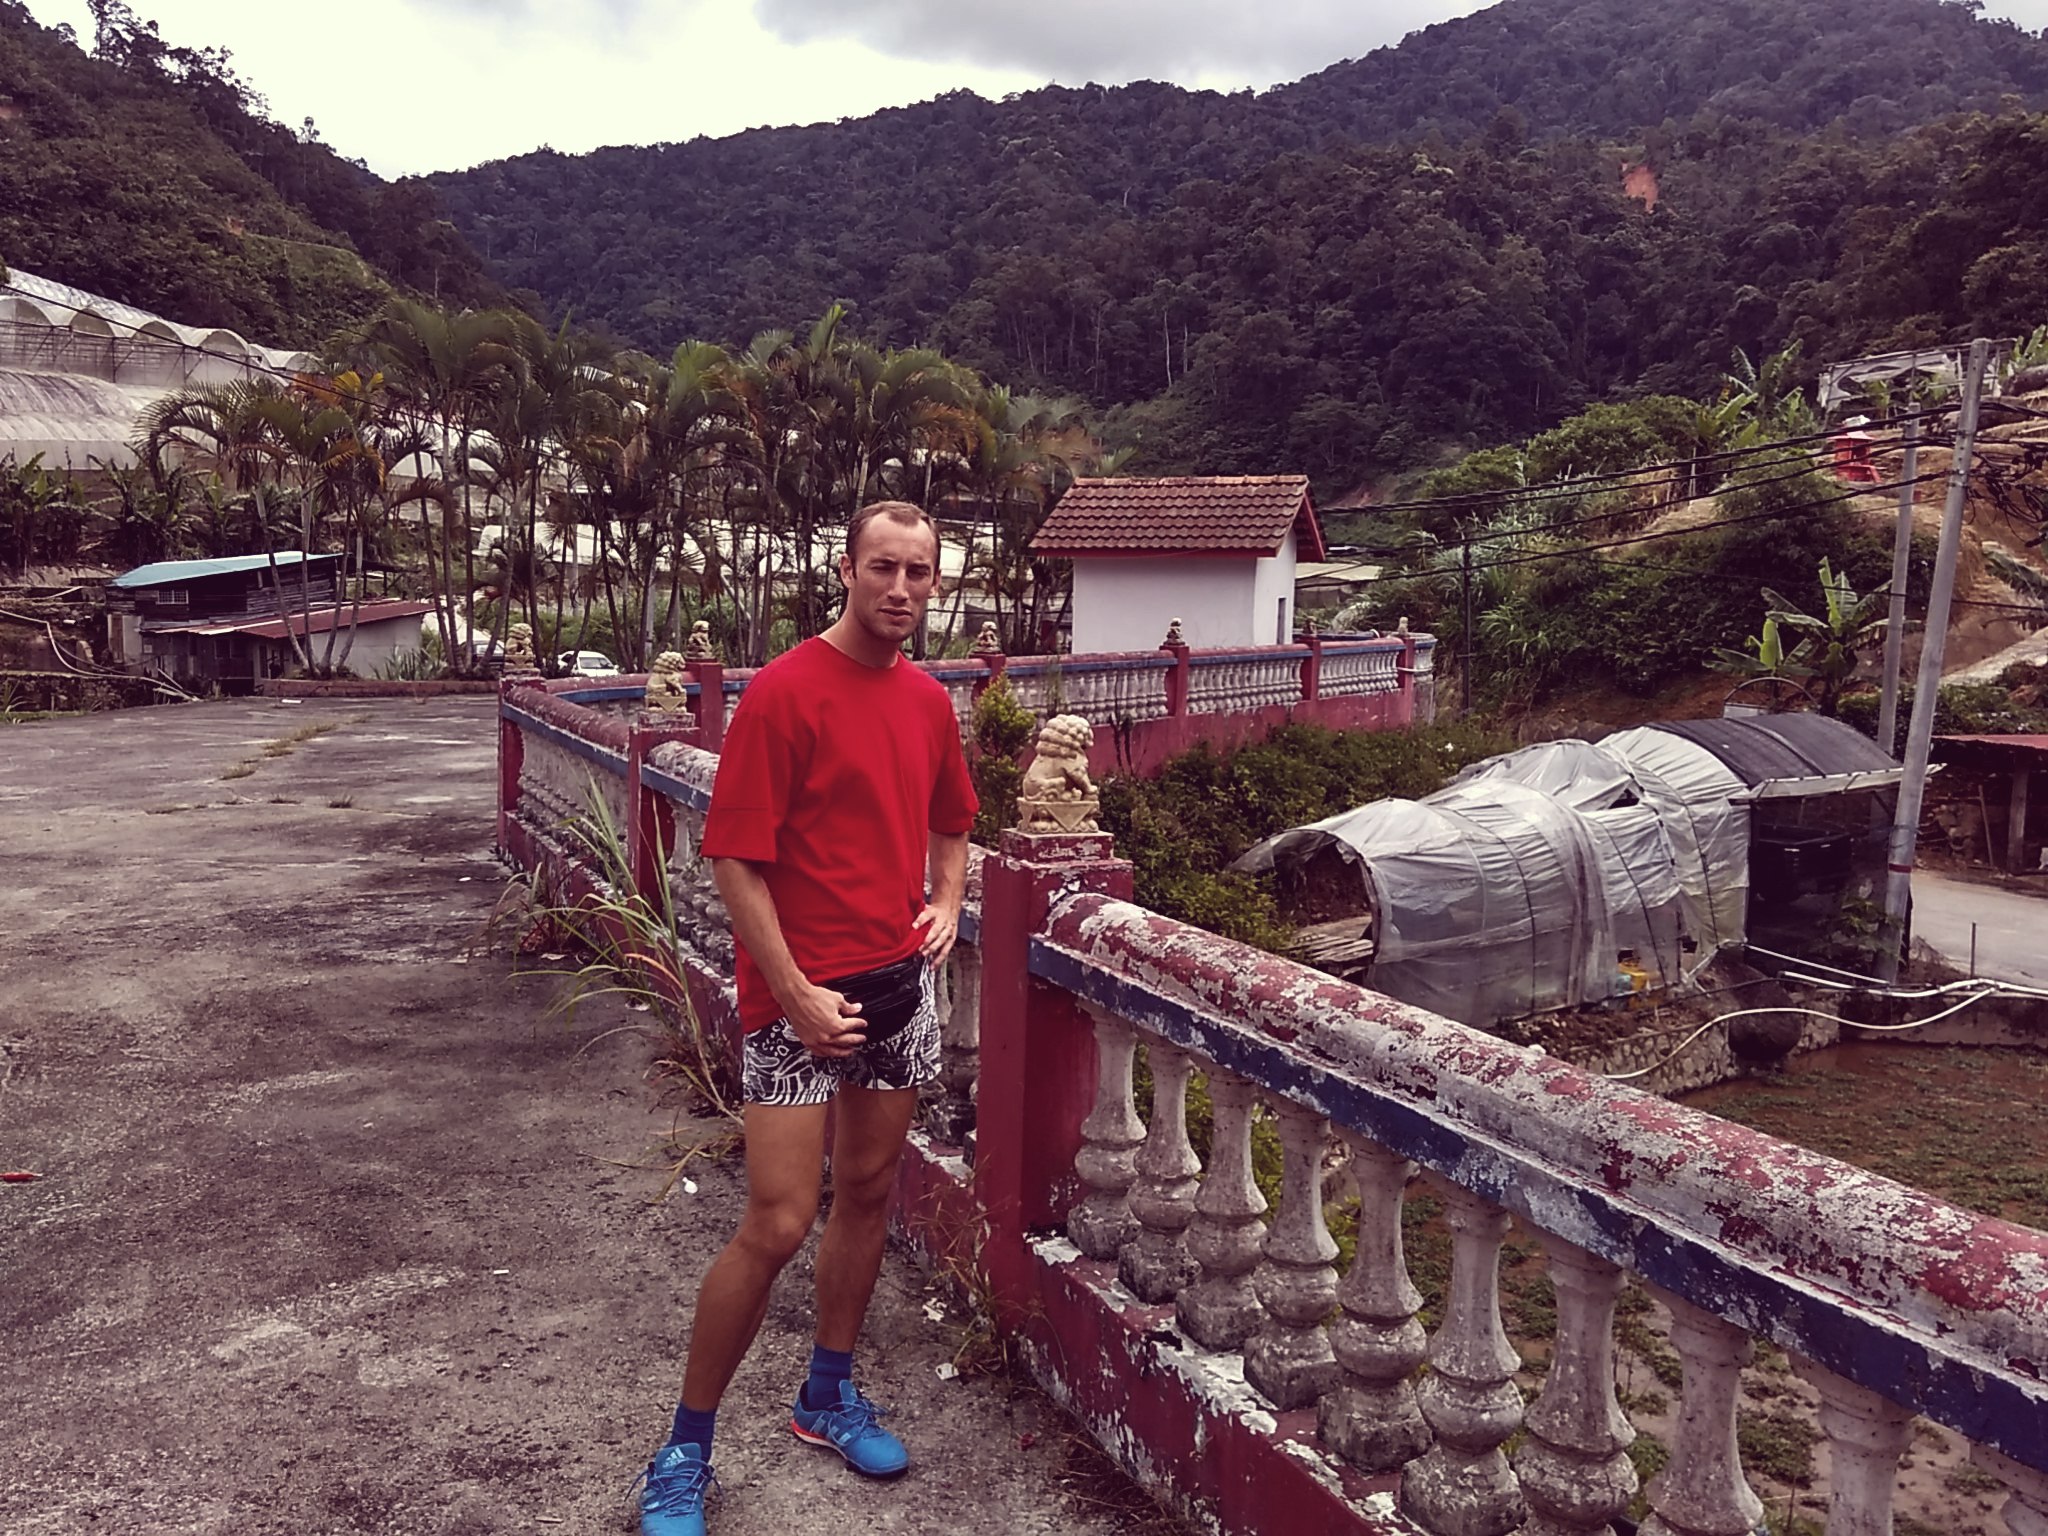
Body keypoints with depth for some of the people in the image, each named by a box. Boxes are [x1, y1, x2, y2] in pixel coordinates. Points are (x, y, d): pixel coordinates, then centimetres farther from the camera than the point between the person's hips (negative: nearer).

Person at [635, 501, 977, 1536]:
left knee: (868, 1193, 16)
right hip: (802, 994, -7)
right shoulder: (784, 693, -13)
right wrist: (797, 995, -18)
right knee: (776, 1226, -6)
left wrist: (945, 902, 3)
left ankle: (830, 1396, 36)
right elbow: (735, 859, -15)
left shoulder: (929, 702, 8)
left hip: (901, 983, 7)